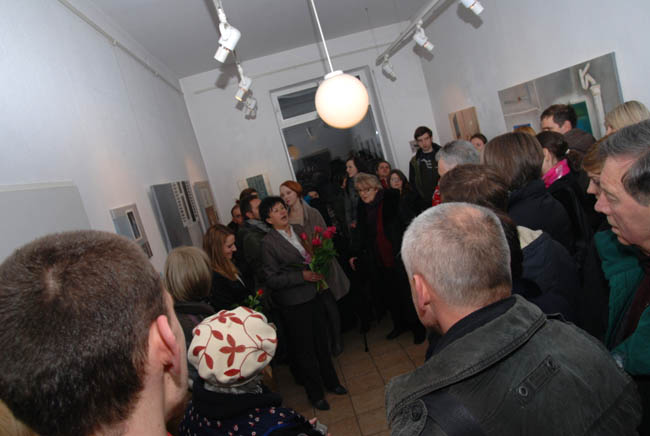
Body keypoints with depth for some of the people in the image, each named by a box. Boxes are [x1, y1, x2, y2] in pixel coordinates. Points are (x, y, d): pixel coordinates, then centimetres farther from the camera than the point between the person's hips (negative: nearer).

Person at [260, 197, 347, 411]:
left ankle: (331, 381, 40)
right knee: (304, 348, 10)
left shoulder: (299, 229, 2)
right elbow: (272, 280, -15)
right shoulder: (268, 243, -15)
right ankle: (315, 393, 29)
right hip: (293, 304, -5)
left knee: (321, 341, 18)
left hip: (313, 295, 5)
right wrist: (303, 276, -21)